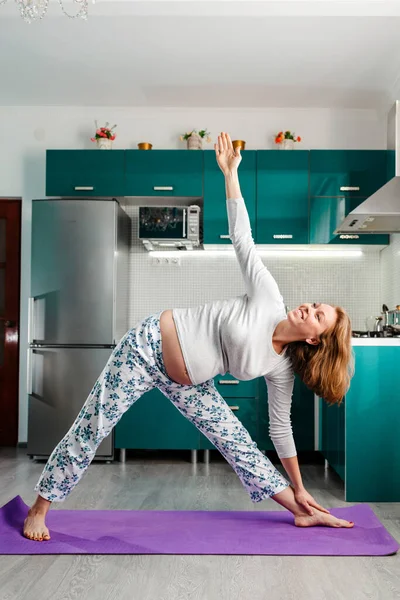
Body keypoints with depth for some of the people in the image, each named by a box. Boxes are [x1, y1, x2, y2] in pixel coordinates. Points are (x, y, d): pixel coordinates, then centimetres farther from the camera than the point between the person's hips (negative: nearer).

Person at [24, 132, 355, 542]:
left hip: (186, 382, 4)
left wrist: (298, 489, 8)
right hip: (148, 344, -4)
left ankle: (301, 511, 17)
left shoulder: (281, 369, -5)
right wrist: (230, 173, -15)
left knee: (236, 442, 1)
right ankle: (38, 509, 17)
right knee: (90, 430, -2)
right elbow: (242, 239, -14)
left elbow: (280, 427, 5)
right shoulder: (269, 299, -17)